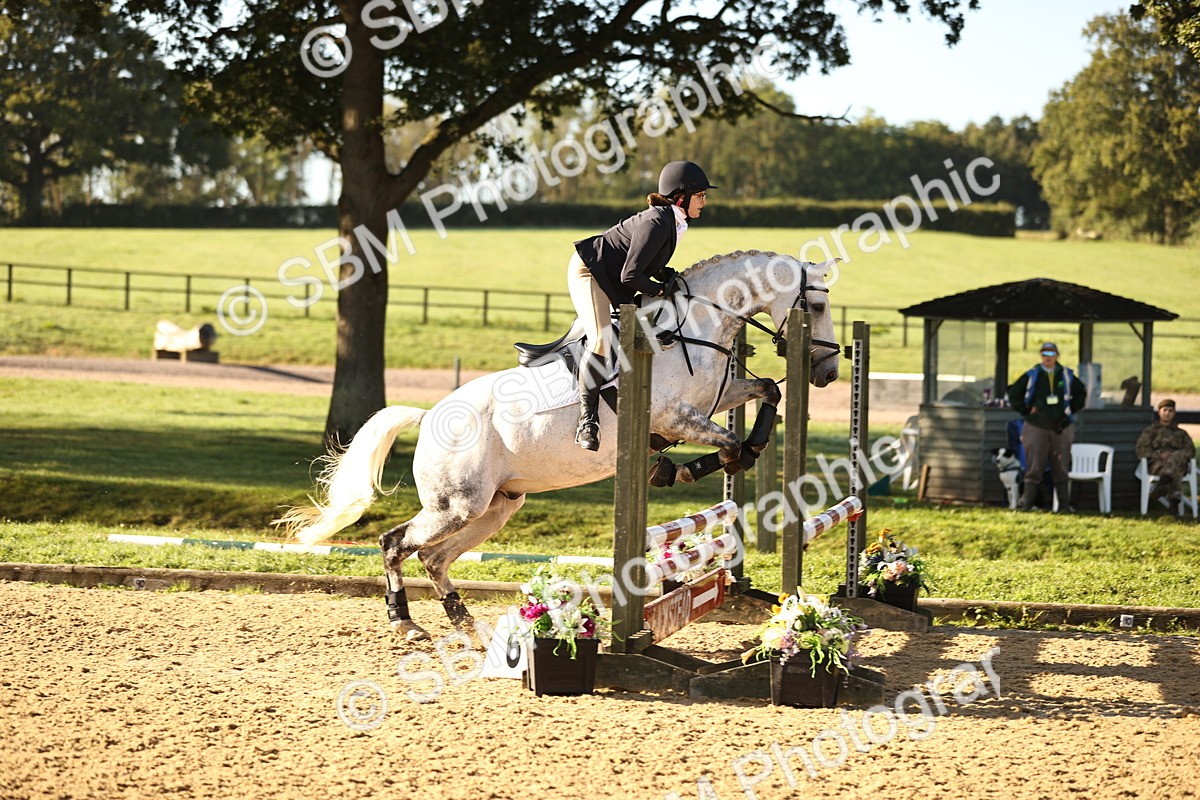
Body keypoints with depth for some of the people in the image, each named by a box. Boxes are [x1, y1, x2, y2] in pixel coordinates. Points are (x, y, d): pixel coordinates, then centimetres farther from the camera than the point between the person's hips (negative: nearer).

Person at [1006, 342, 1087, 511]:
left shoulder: (1066, 376, 7)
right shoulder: (1032, 376, 2)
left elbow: (1081, 392, 19)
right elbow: (1013, 393, 8)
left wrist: (1071, 410, 8)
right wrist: (1025, 410, 0)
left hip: (1060, 428, 2)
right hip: (1036, 427, -2)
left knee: (1061, 468, 5)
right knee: (1034, 467, -6)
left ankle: (1063, 505, 10)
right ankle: (1026, 502, -4)